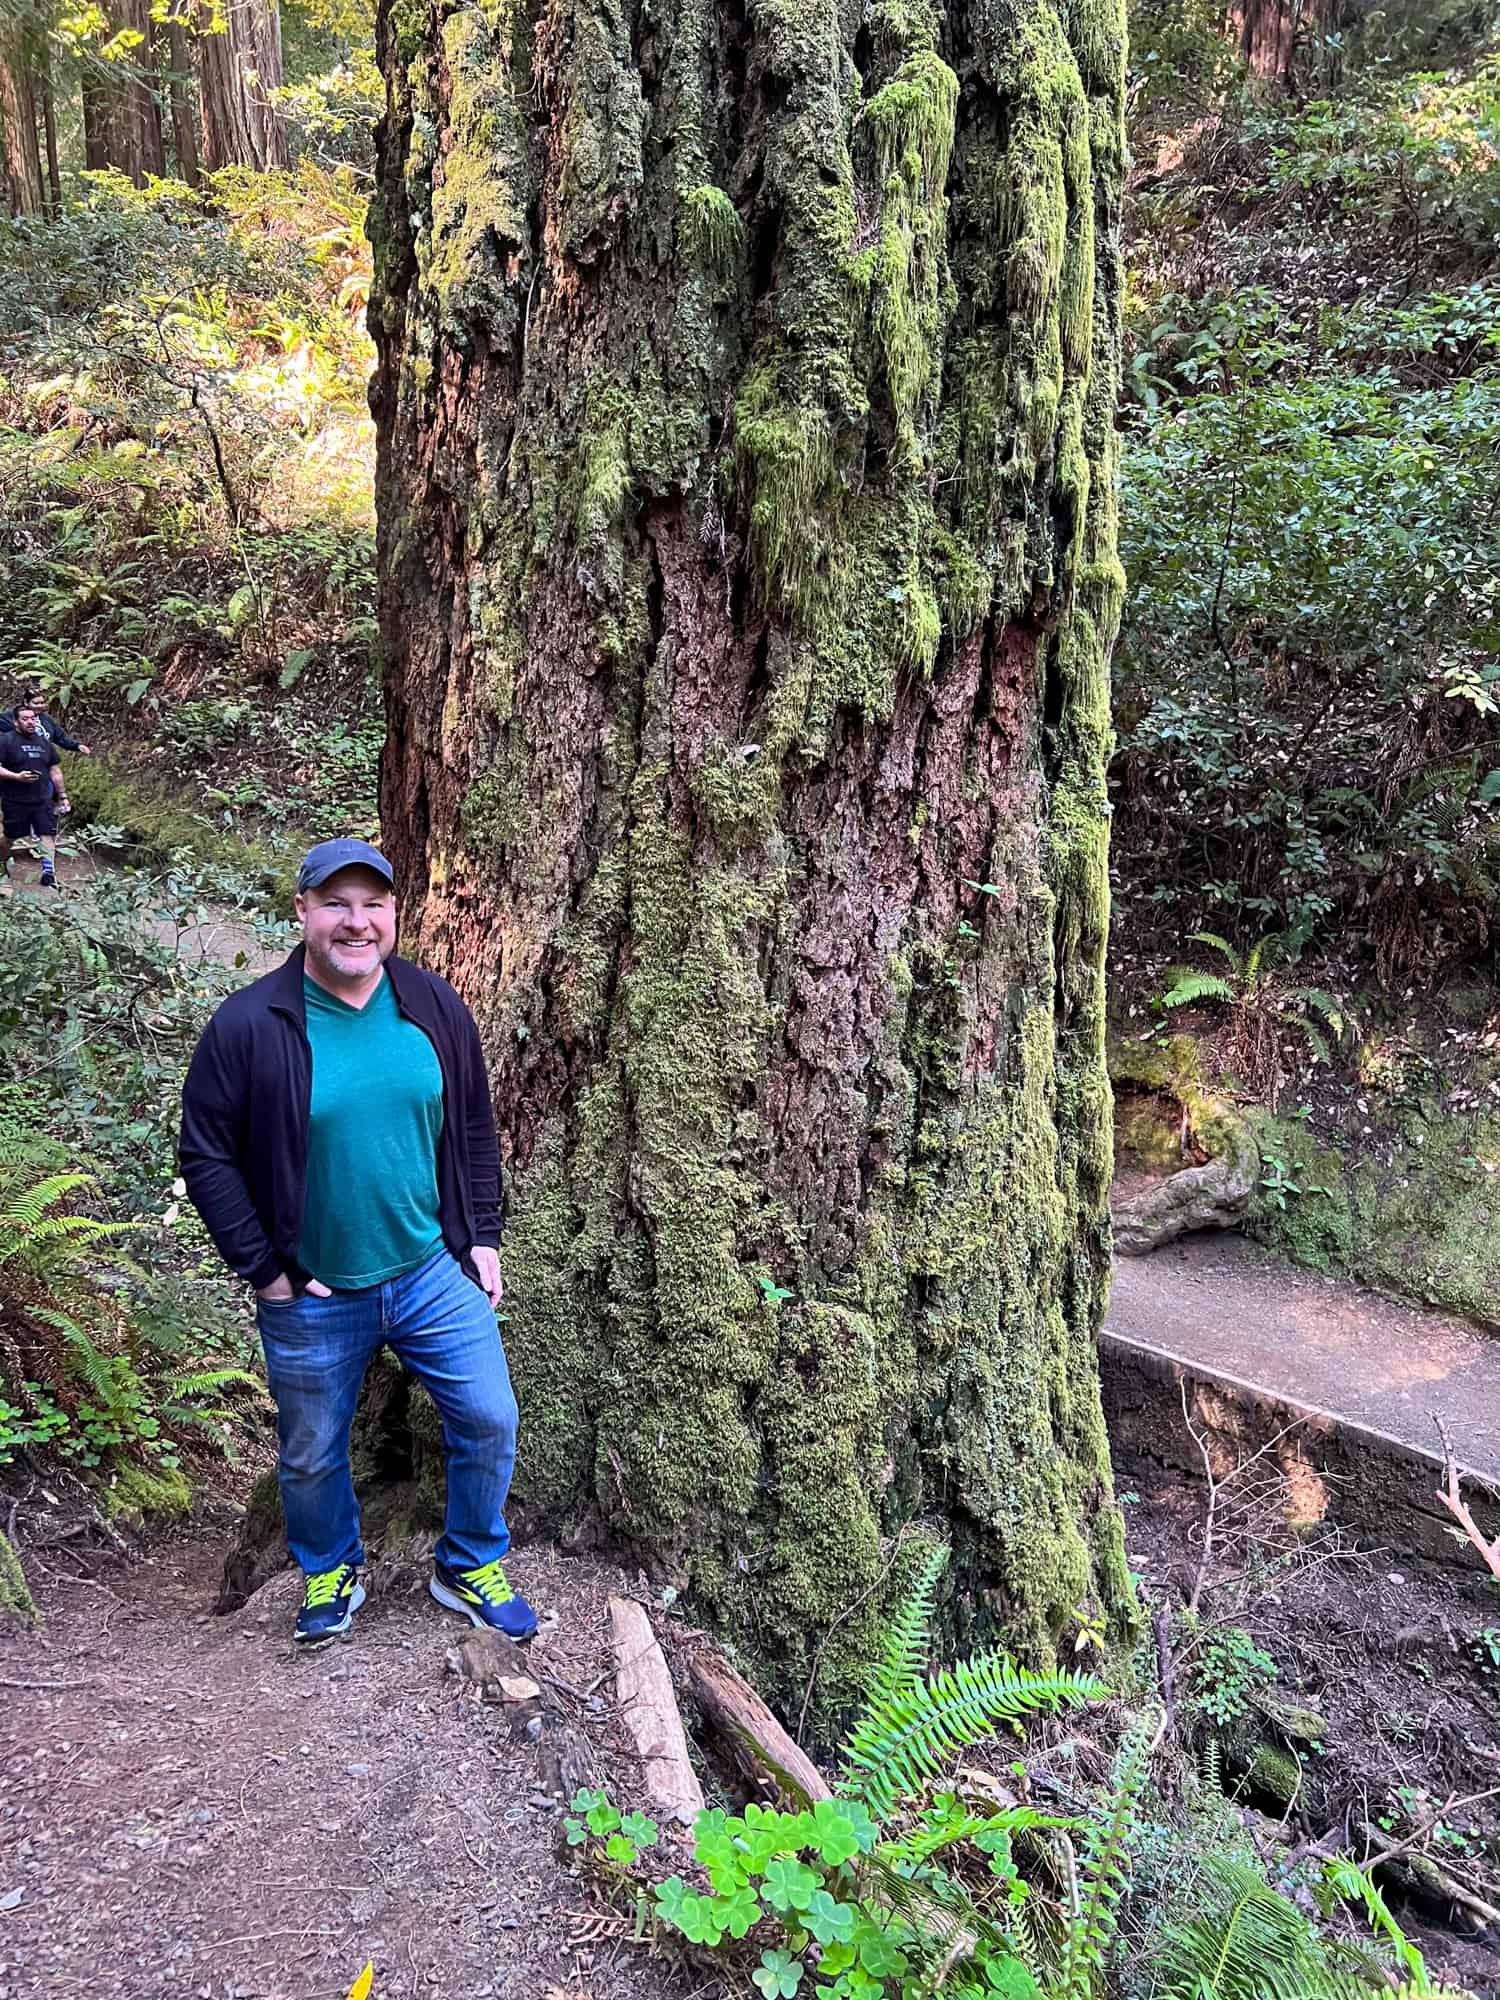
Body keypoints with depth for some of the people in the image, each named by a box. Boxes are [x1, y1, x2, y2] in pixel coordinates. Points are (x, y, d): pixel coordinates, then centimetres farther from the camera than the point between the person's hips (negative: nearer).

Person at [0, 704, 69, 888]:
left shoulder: (43, 741, 12)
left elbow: (55, 770, 17)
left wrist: (62, 795, 15)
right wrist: (17, 776, -25)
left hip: (42, 800, 4)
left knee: (49, 833, -7)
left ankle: (48, 871, -5)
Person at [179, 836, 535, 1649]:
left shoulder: (434, 1006, -3)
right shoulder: (249, 1025, -14)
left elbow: (475, 1130, 7)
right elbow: (207, 1158, -8)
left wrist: (482, 1238, 4)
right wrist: (264, 1271, -10)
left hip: (435, 1274, 2)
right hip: (312, 1299, -2)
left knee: (489, 1420, 7)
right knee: (312, 1455, 16)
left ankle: (470, 1568, 32)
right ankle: (329, 1575, 44)